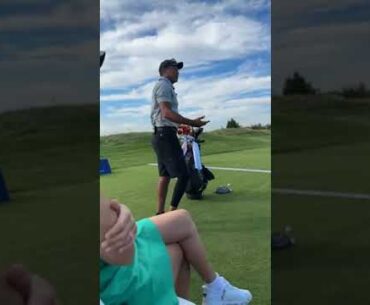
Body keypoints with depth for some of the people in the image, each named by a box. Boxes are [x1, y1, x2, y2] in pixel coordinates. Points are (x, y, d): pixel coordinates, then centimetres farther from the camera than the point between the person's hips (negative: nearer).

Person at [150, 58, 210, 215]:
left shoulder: (164, 87, 24)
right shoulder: (163, 85, -8)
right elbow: (167, 113, -20)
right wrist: (192, 122, -21)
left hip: (162, 135, 11)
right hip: (165, 134, -11)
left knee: (165, 175, 10)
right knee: (183, 174, -13)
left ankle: (160, 213, 11)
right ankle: (172, 212, -11)